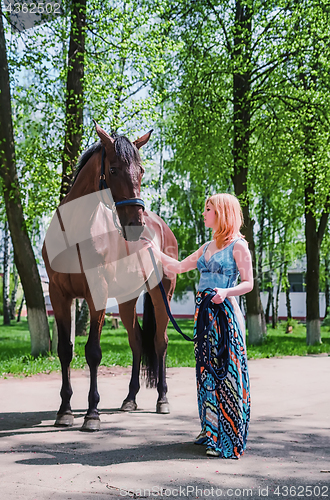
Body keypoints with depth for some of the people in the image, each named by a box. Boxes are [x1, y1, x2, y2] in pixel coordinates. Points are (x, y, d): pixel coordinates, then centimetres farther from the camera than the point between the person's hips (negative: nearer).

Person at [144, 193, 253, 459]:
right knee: (207, 370, 11)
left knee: (225, 372, -6)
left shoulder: (238, 246, -4)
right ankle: (212, 431, 22)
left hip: (225, 313, -8)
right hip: (205, 312, 8)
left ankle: (229, 440, 0)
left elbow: (248, 283, -7)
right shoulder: (208, 247, 17)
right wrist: (153, 249, 18)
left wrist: (226, 291, -24)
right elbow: (178, 267, 20)